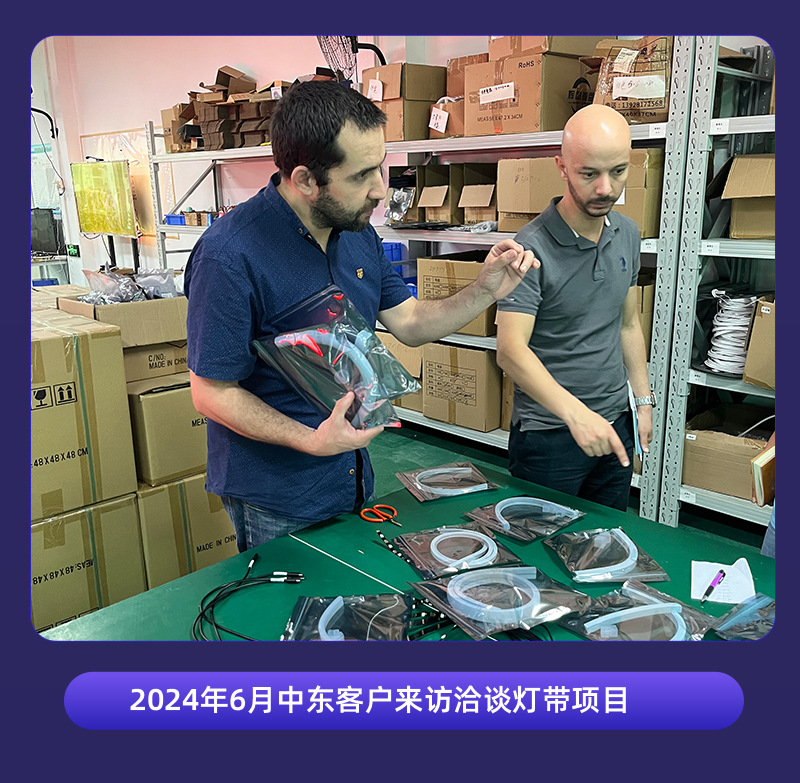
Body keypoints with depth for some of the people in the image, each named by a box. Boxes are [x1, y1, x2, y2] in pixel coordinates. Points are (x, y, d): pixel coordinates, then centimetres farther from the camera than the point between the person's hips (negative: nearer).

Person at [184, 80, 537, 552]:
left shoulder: (359, 232, 0)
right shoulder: (230, 256, -25)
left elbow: (409, 323, 6)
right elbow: (212, 393, -21)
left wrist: (486, 291, -9)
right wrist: (313, 441, -30)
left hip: (353, 478, 7)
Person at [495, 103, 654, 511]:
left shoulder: (627, 234, 3)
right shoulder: (532, 248, -19)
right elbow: (511, 350, -28)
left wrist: (643, 400, 13)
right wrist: (575, 413, -39)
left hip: (615, 423, 7)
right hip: (548, 432, -6)